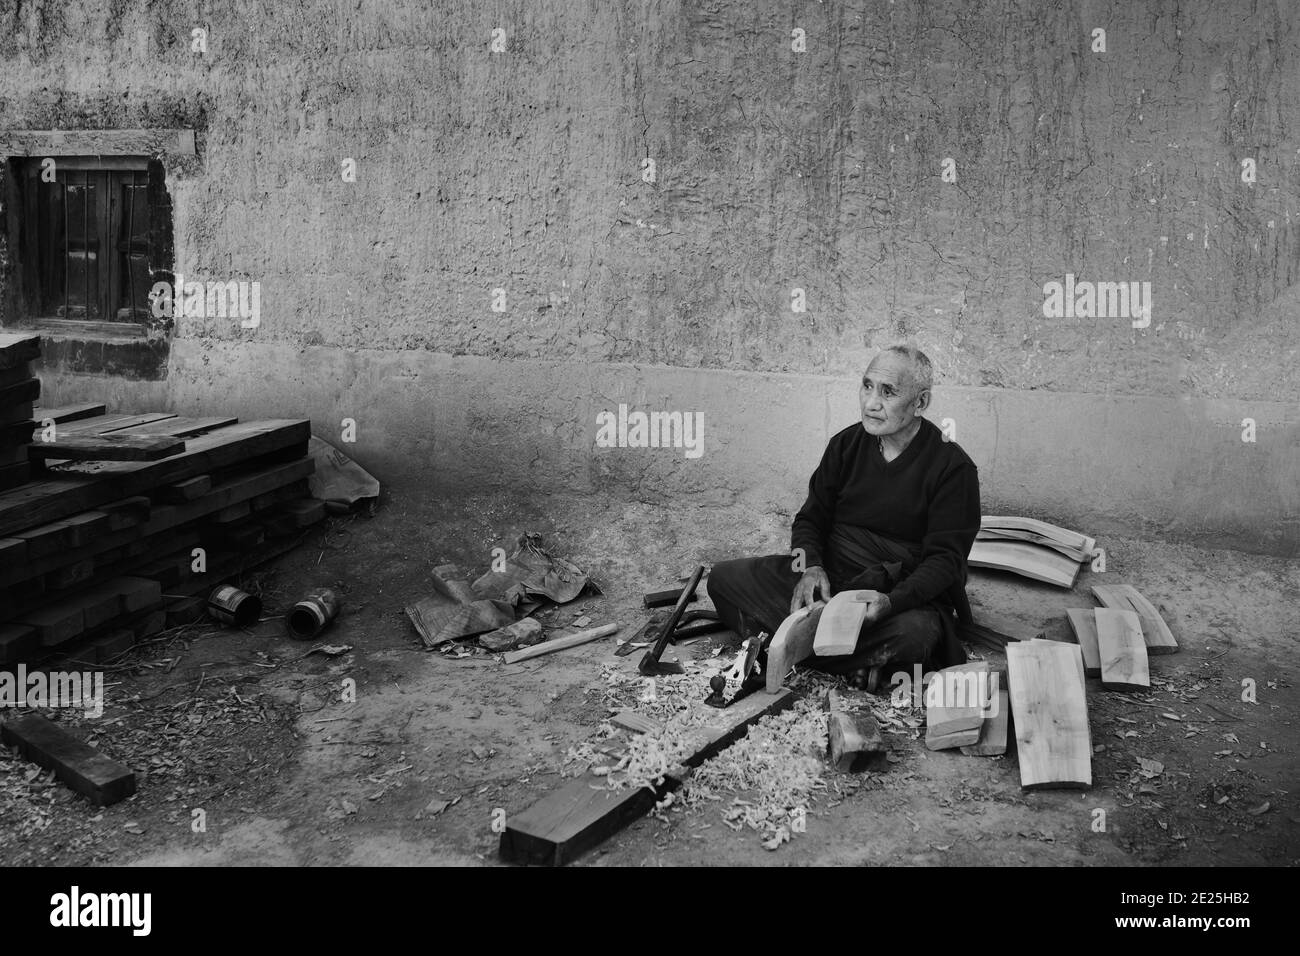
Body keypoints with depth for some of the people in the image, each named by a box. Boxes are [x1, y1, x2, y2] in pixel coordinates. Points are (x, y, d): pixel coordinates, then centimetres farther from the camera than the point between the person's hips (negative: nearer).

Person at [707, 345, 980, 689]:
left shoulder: (952, 467, -9)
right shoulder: (846, 444, 6)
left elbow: (945, 559, -12)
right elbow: (811, 517, 11)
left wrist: (891, 602, -30)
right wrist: (811, 567, -12)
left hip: (910, 595, -5)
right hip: (829, 577, 5)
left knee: (916, 631, -40)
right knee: (724, 578, -12)